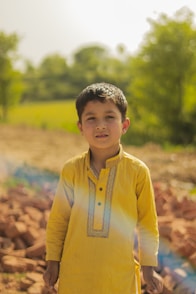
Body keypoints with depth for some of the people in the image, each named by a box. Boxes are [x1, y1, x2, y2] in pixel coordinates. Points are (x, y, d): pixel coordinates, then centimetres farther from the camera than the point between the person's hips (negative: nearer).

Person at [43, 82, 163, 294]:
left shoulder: (137, 171, -7)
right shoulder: (71, 169, -4)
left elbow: (148, 223, 1)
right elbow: (58, 219, 5)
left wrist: (149, 267, 4)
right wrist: (53, 262, 8)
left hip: (119, 275, -1)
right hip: (75, 274, 1)